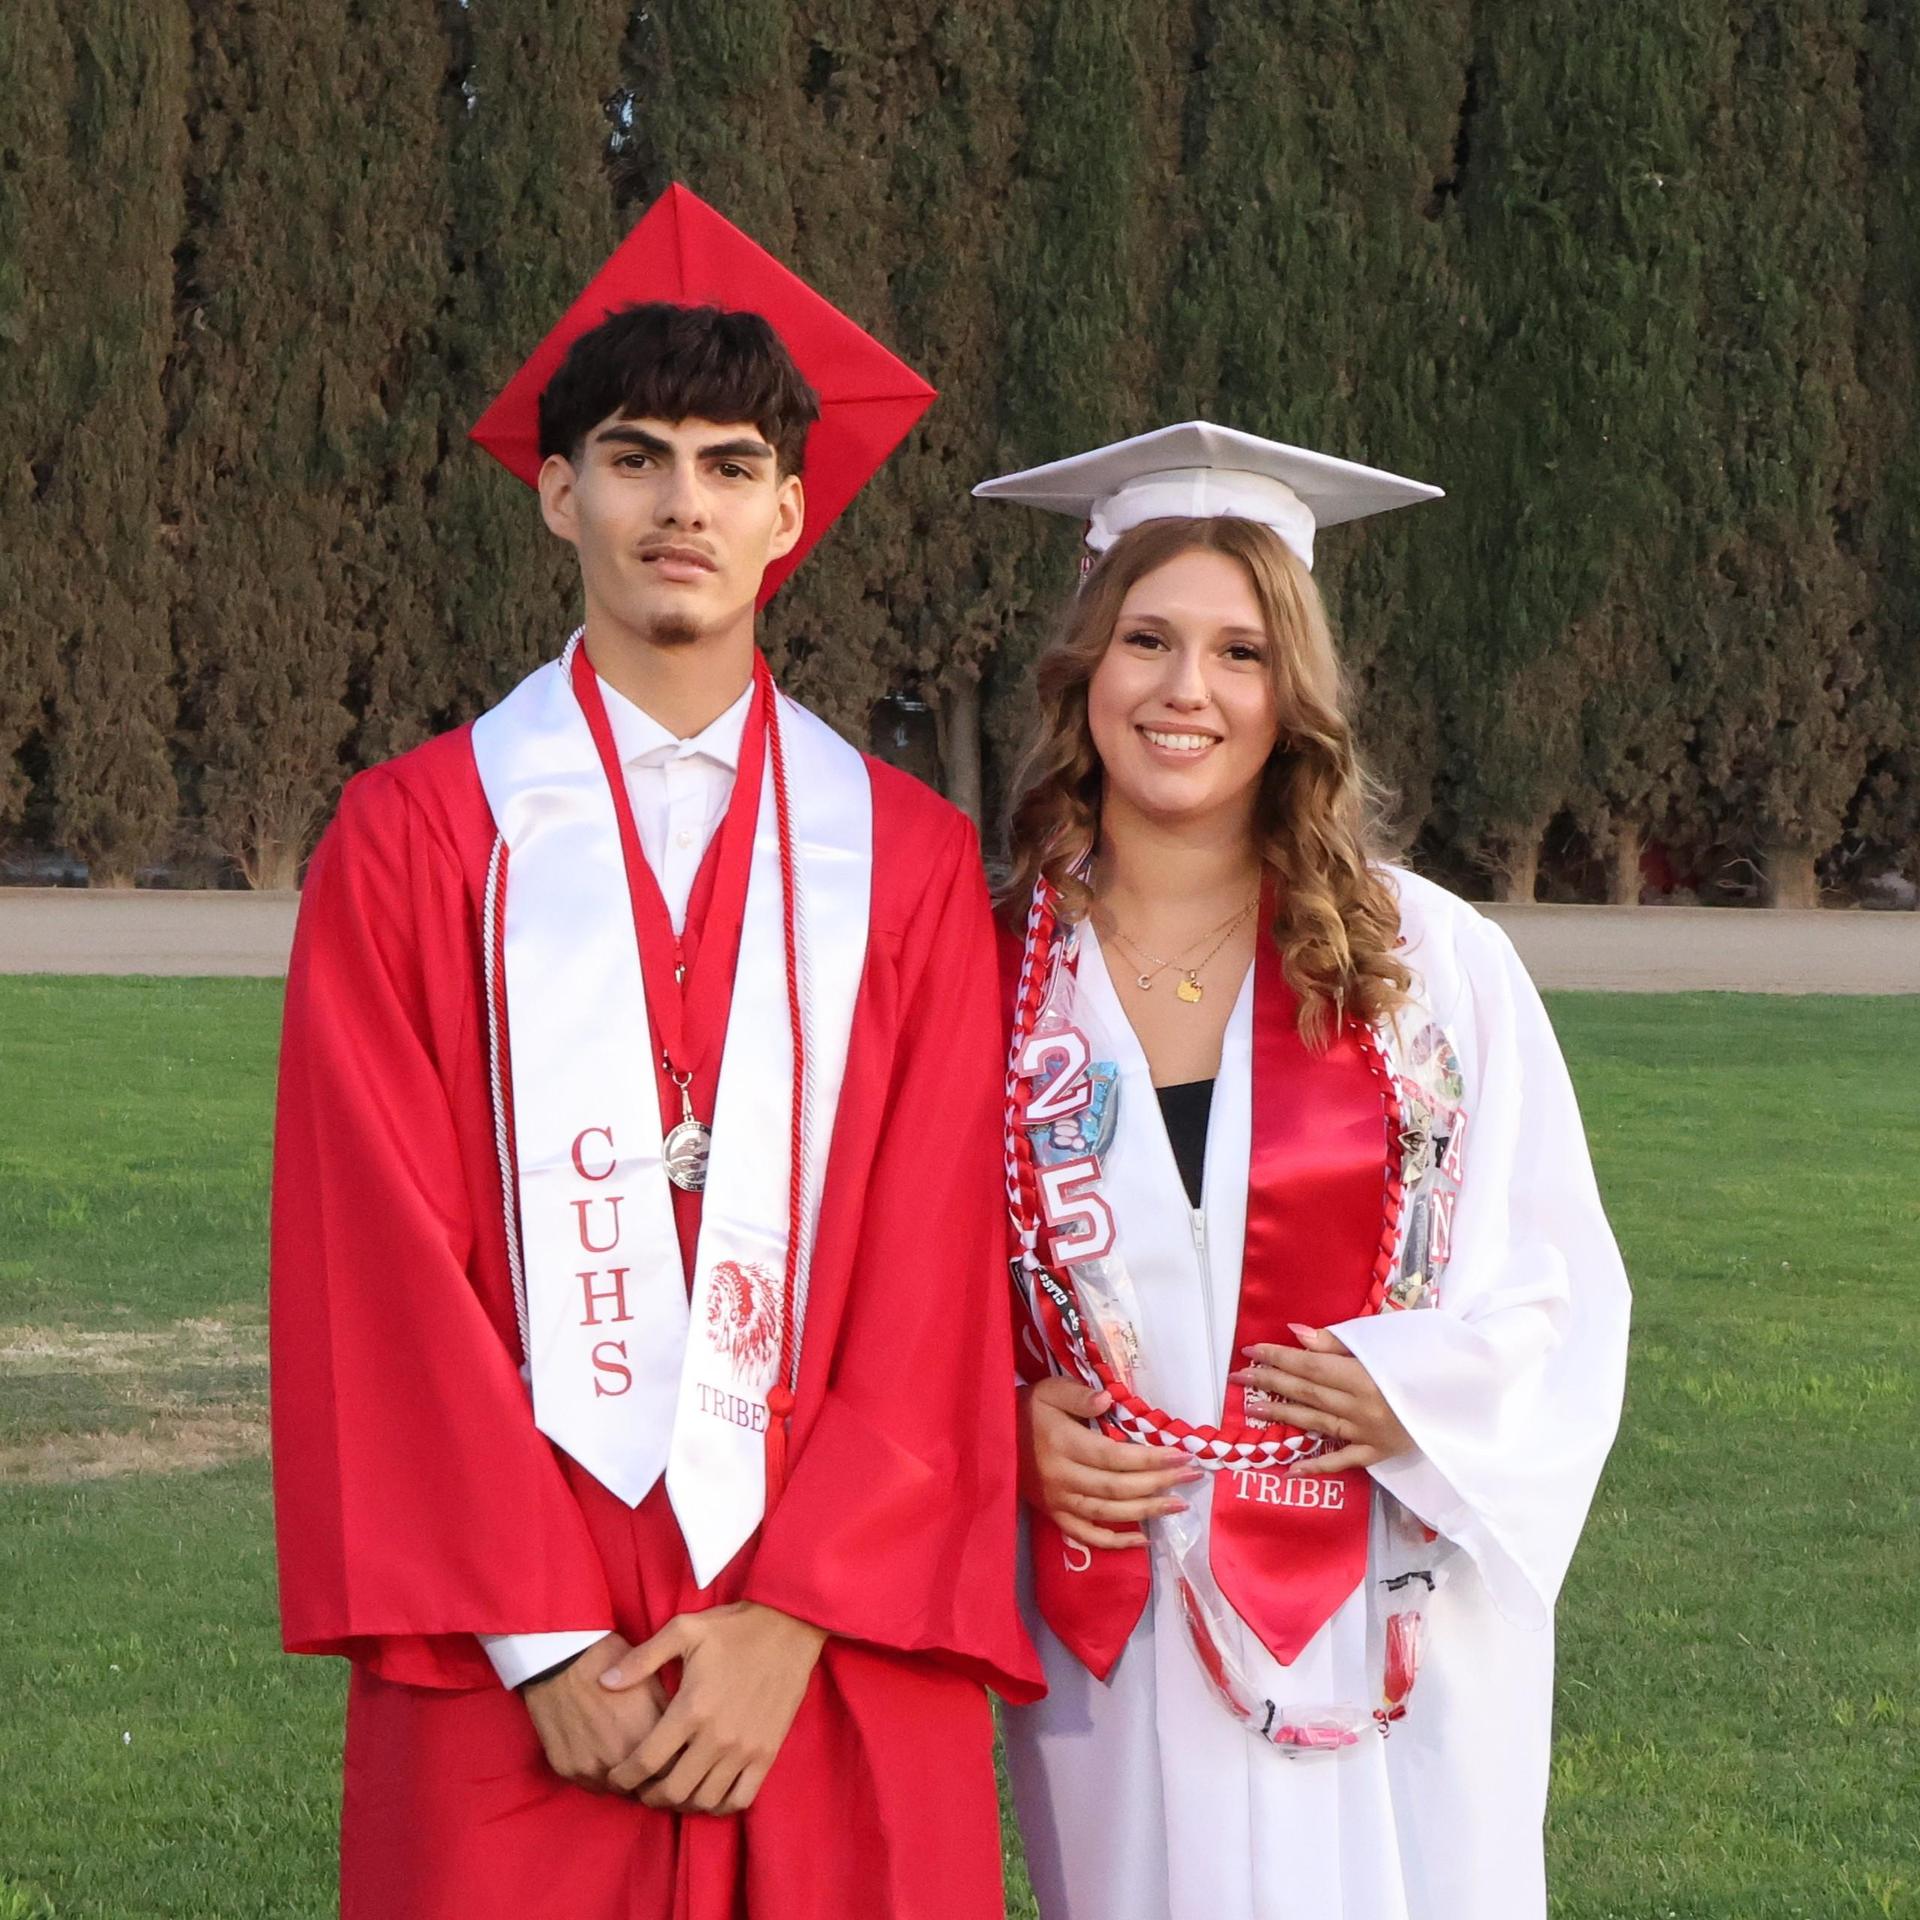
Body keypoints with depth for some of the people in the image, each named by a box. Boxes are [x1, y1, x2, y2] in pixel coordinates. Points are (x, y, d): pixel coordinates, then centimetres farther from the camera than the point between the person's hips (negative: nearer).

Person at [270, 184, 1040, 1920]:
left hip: (834, 1654, 1)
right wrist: (540, 1639, -9)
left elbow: (936, 1273, 1)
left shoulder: (909, 861, 7)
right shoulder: (414, 843, 4)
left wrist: (794, 1617, -9)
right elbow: (381, 1264, -2)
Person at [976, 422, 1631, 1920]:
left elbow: (1561, 1287, 3)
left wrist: (1417, 1393, -15)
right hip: (1117, 1645, 1)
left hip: (1385, 1635, 0)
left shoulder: (1434, 964, -2)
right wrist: (1013, 1429, -9)